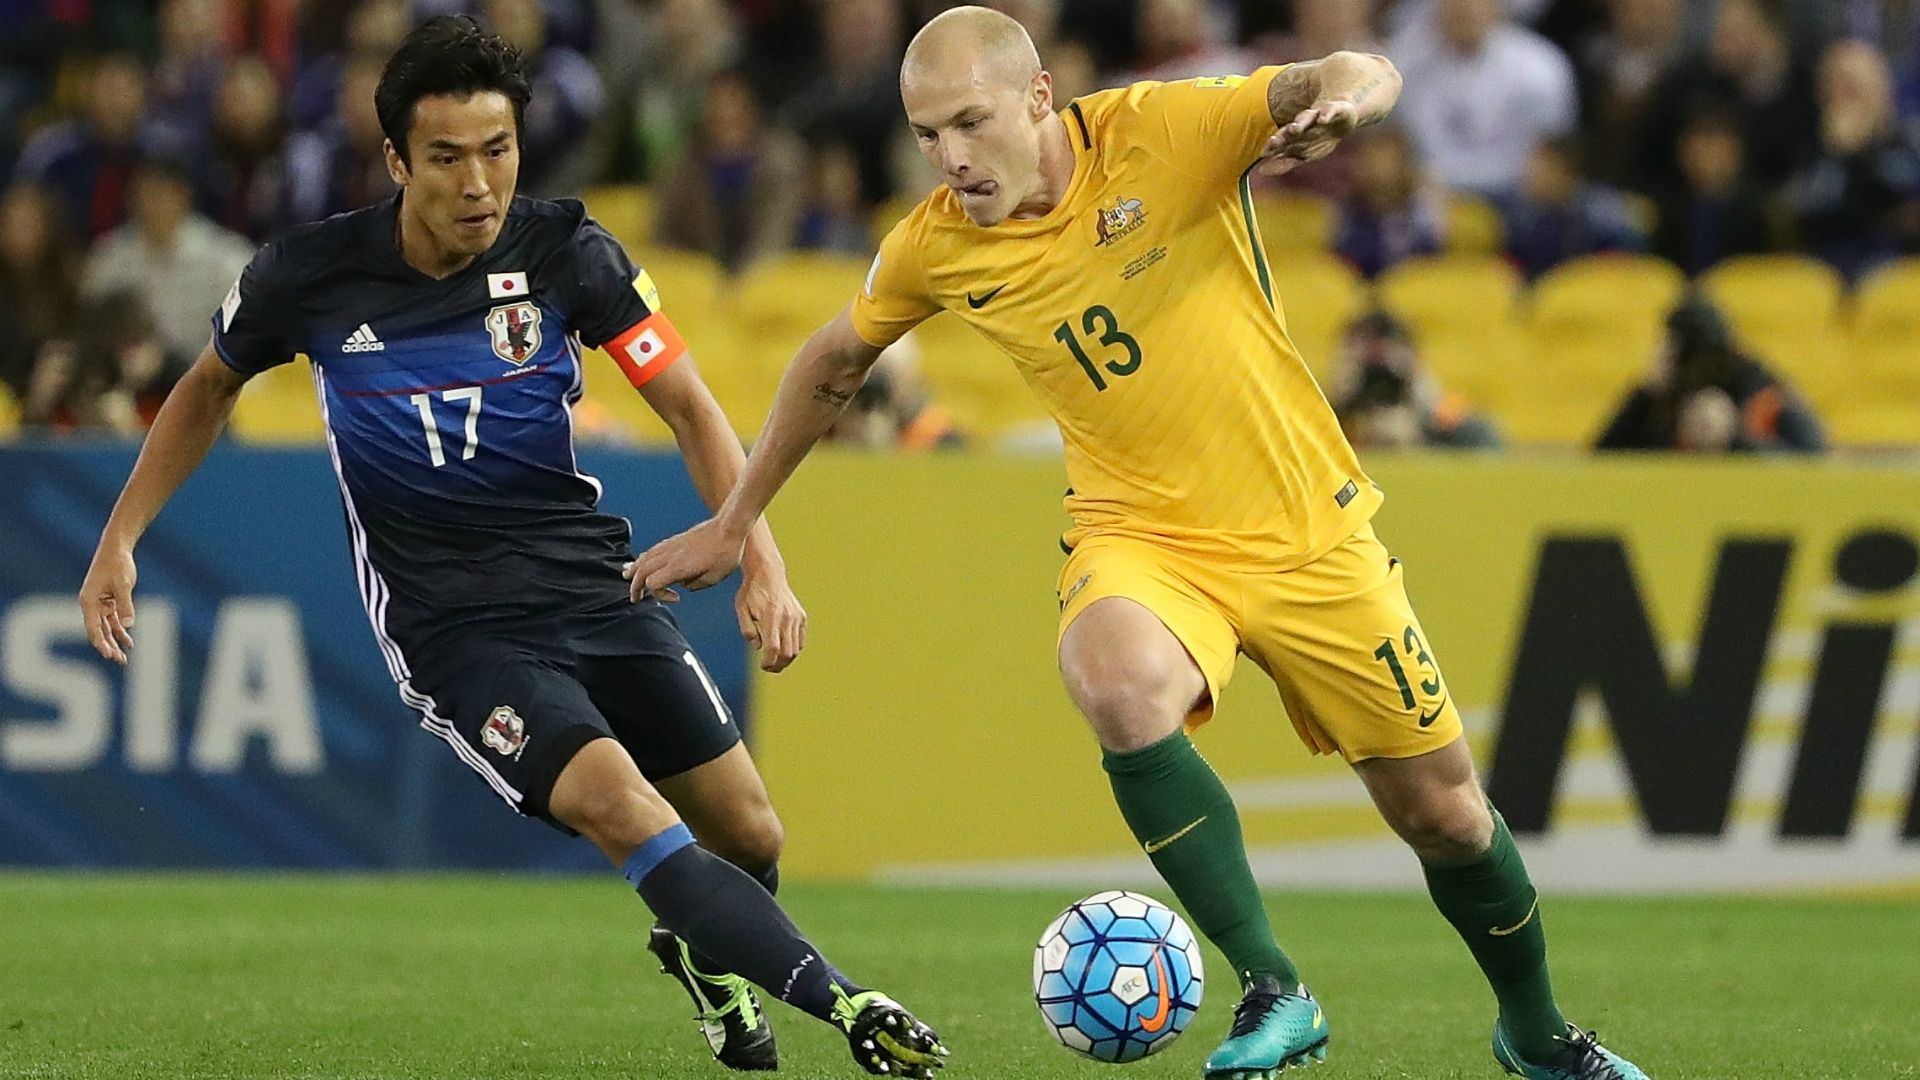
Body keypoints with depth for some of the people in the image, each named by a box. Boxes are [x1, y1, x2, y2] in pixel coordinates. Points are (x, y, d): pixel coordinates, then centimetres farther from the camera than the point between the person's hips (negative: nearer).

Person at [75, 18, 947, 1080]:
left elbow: (690, 407, -3)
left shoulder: (566, 253, -8)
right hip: (450, 624, -3)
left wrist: (762, 564, -15)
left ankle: (705, 951, 40)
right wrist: (118, 542, 9)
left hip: (590, 582, 3)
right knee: (623, 809, -27)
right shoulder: (308, 275, -9)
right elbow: (207, 391, 12)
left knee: (750, 838, 4)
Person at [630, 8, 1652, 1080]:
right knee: (1120, 688, -35)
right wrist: (733, 524, 18)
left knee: (1444, 810, 7)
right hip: (1143, 536, 1)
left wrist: (1338, 105, -48)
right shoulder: (935, 249, -6)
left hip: (1304, 528, -1)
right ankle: (1274, 993, -25)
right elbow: (834, 362, 13)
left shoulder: (1163, 131, -16)